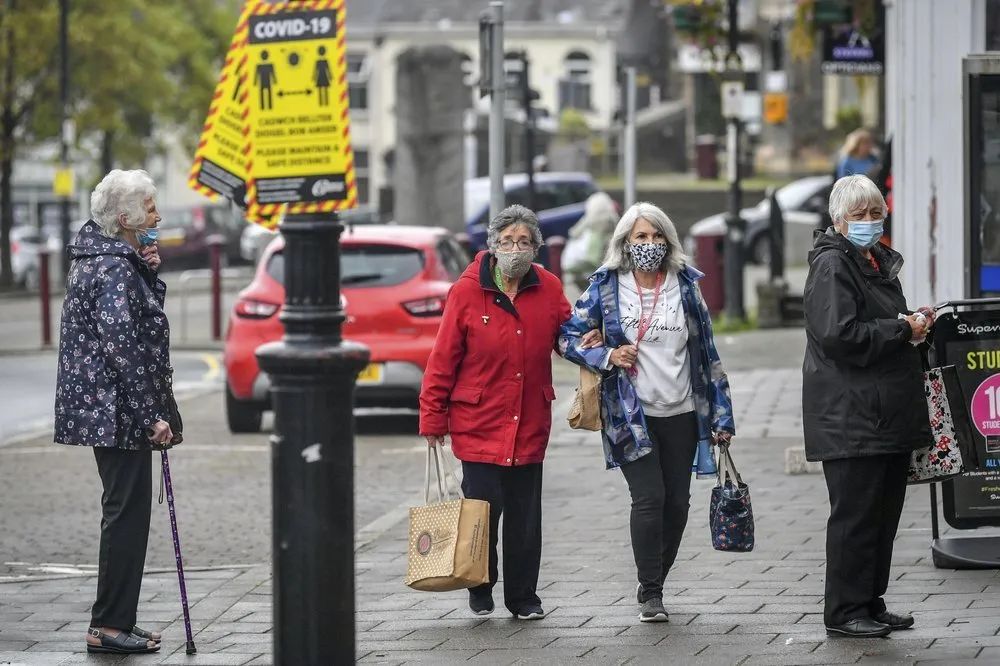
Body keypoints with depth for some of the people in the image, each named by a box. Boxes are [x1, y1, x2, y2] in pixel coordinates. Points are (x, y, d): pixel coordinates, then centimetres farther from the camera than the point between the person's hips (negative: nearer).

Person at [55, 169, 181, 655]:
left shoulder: (101, 257, 13)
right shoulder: (114, 269, -18)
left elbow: (146, 315, 22)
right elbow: (123, 348, -22)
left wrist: (149, 270, 5)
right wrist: (152, 417, -20)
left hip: (103, 410, 11)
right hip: (120, 414, -11)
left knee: (125, 513, 16)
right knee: (127, 514, -5)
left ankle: (115, 622, 22)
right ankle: (110, 626, -2)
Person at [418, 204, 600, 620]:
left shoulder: (549, 289, 4)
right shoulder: (467, 292, -7)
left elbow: (565, 333, 20)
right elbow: (443, 359, -4)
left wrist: (586, 342, -4)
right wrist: (433, 418, -4)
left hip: (530, 426, 3)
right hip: (478, 424, -3)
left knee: (525, 516, 6)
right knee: (483, 508, -3)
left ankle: (523, 597, 18)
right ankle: (480, 589, 19)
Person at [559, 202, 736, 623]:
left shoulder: (685, 285, 5)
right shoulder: (606, 287, 0)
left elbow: (706, 352, 9)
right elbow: (568, 336, 4)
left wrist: (721, 415, 7)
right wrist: (607, 356, -14)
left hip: (680, 413, 3)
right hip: (630, 414, -3)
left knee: (677, 504, 5)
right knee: (649, 498, -13)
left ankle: (655, 585, 21)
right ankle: (649, 594, -5)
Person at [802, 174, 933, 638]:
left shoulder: (879, 262, 18)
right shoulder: (832, 266, -11)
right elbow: (839, 336, -23)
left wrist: (915, 324, 12)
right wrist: (903, 331, -15)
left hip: (889, 414, 9)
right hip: (851, 415, -9)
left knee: (885, 509, 12)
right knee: (856, 512, -6)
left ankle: (870, 604, 20)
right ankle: (844, 611, 1)